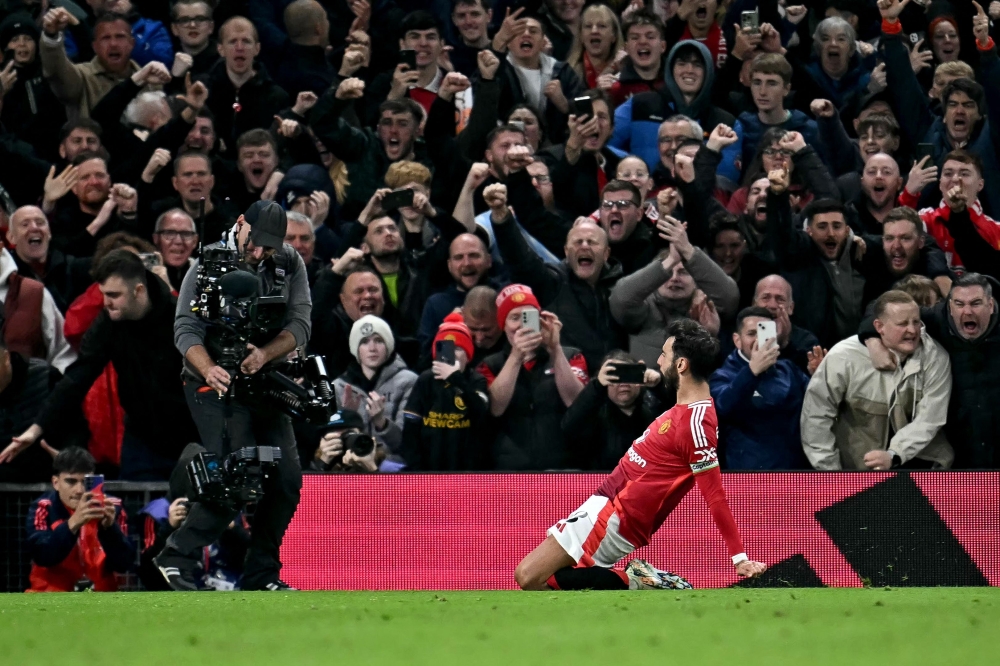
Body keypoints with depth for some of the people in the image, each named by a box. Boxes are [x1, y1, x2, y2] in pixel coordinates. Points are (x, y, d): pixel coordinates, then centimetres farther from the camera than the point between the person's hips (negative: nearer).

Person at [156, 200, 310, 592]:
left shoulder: (290, 264, 2)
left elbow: (299, 324, -6)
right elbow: (186, 329, -15)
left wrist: (264, 354, -26)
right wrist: (209, 369, -34)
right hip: (217, 385, -6)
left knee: (287, 479, 0)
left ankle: (261, 574, 12)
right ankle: (177, 557, -10)